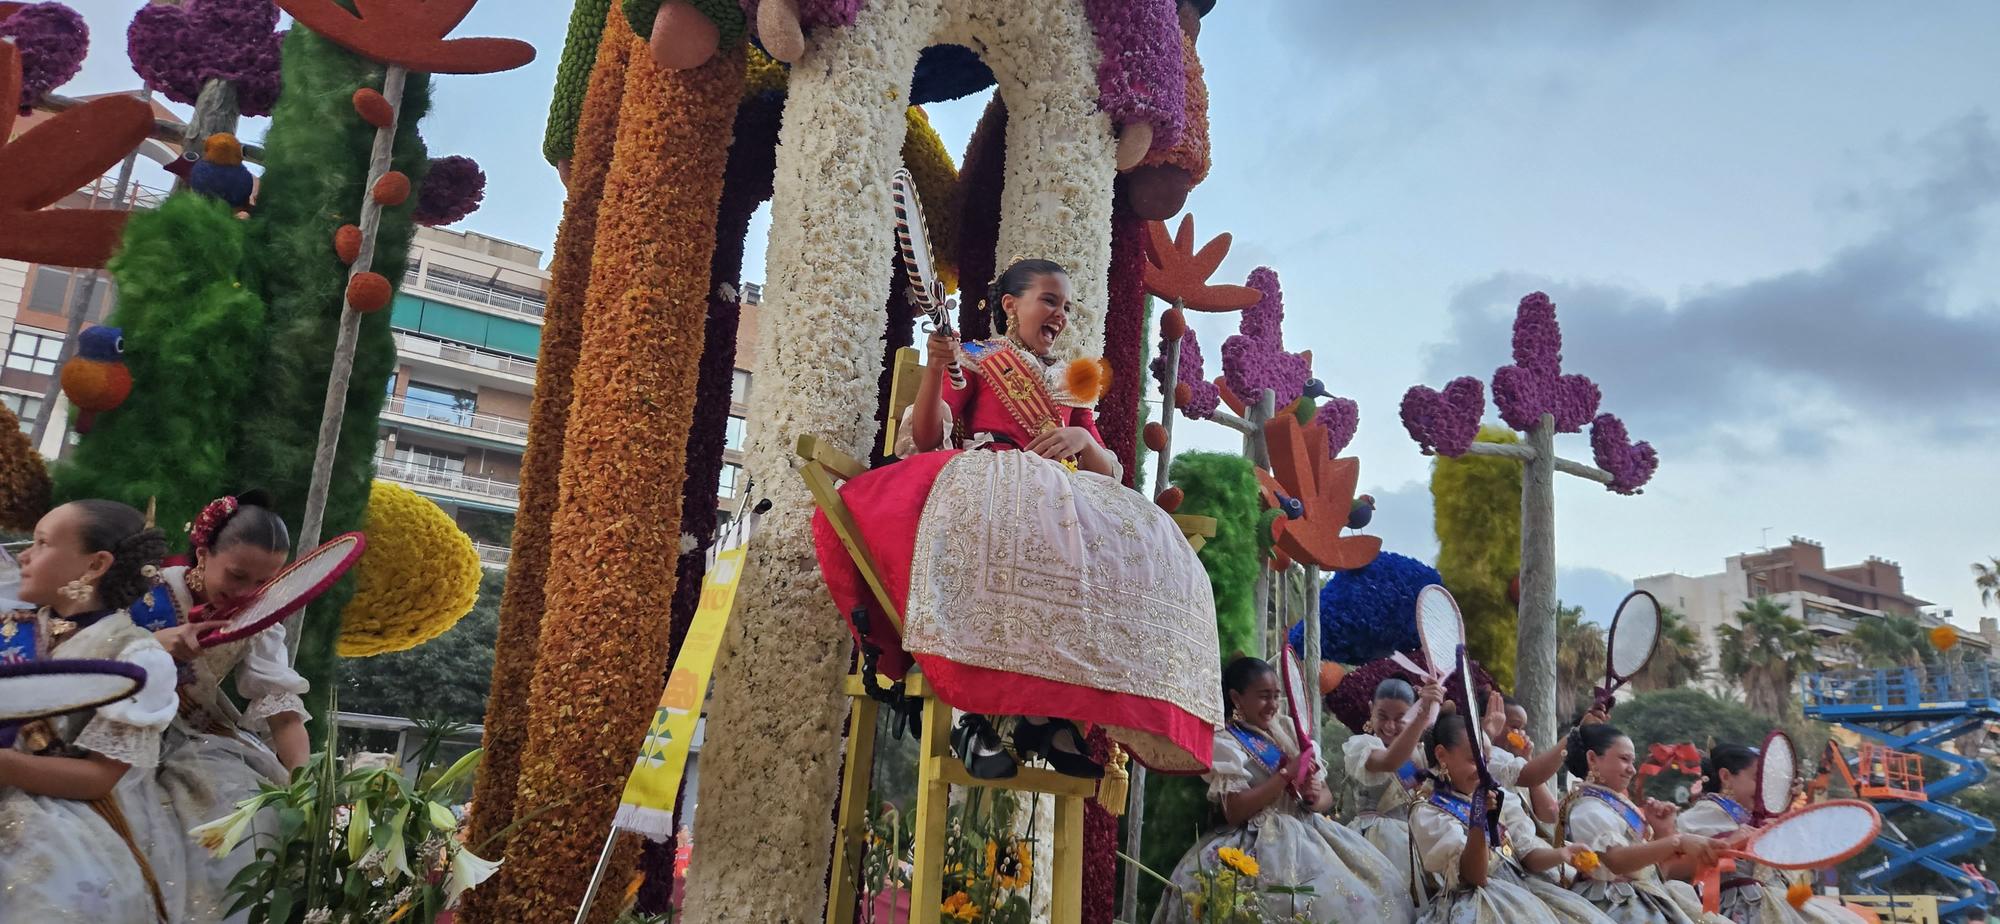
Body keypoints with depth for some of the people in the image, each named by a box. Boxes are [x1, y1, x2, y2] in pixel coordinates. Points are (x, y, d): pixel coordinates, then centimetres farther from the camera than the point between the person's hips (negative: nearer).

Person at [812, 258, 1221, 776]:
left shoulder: (1072, 385, 32)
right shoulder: (976, 361, 19)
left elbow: (1108, 472, 23)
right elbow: (925, 438, 5)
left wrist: (1082, 440, 1)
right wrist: (936, 369, -11)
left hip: (1062, 498, 5)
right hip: (986, 480, -5)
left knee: (1143, 542, -28)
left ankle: (1051, 713, -35)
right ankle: (976, 712, -40)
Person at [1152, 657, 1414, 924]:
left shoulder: (1289, 731, 15)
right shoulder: (1225, 743, -2)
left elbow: (1327, 795, 15)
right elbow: (1233, 811, -15)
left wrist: (1315, 799, -8)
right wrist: (1286, 774, -14)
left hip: (1307, 831, 6)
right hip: (1264, 840, -6)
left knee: (1375, 880, -14)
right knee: (1326, 893, -28)